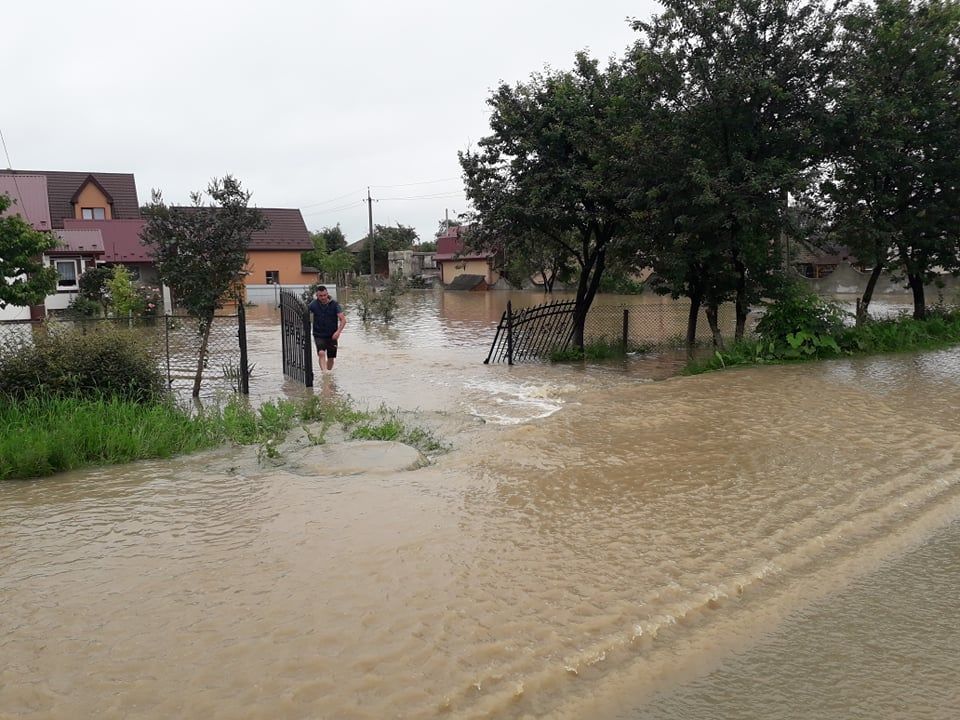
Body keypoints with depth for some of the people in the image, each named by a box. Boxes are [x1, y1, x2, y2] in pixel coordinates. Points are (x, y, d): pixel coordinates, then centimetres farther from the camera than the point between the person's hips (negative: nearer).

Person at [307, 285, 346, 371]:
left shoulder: (334, 304, -8)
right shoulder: (313, 304, -6)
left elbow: (343, 320, -12)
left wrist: (338, 331, -26)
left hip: (332, 336, 1)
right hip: (319, 335, -1)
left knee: (331, 358, 10)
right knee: (321, 353, -24)